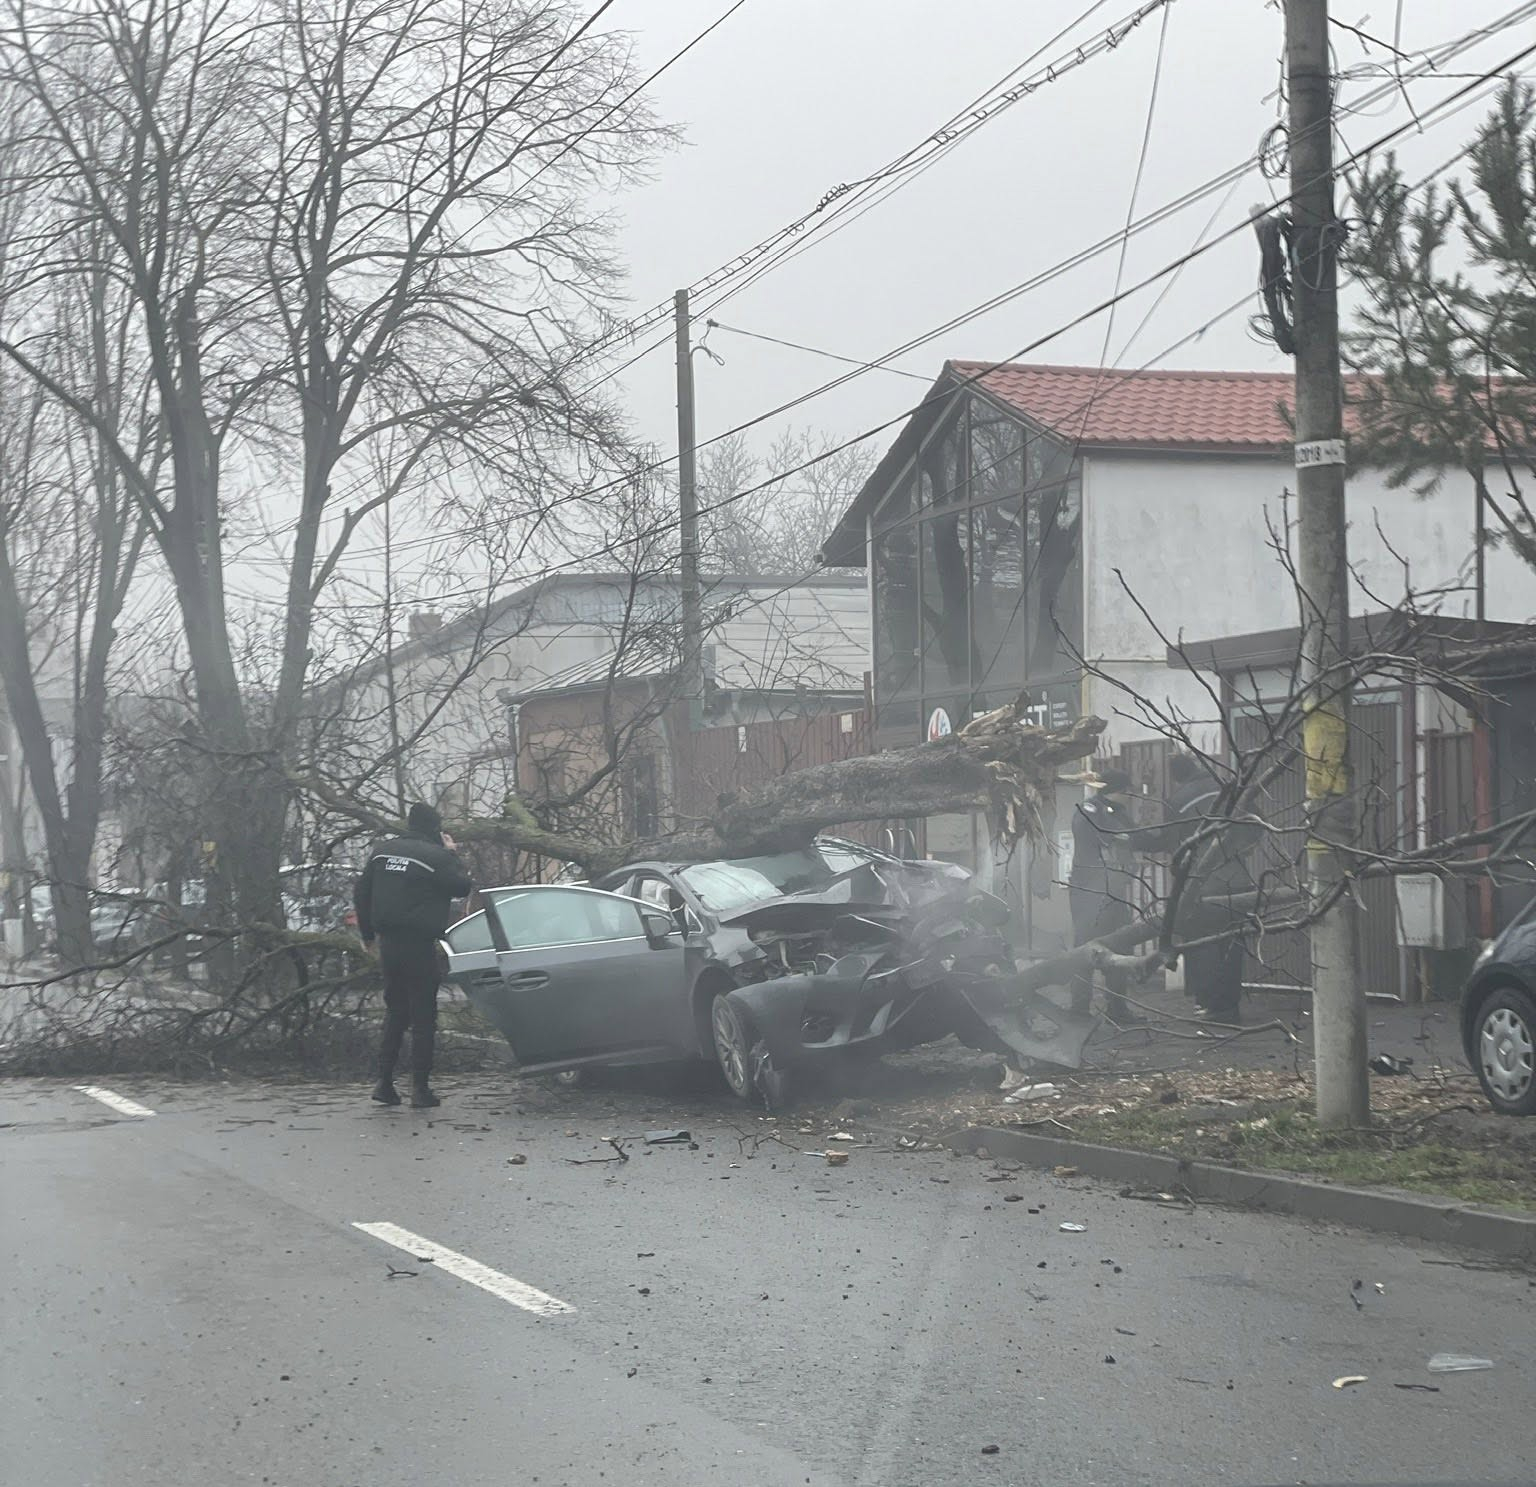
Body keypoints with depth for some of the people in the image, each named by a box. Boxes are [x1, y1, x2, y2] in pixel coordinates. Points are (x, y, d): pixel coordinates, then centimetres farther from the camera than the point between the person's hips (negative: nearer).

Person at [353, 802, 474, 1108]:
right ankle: (420, 1088, -1)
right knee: (423, 1016, 1)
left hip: (388, 944, 6)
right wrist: (452, 855, 5)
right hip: (419, 946, -6)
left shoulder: (382, 851, 7)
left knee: (395, 1013, 17)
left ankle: (384, 1082, 11)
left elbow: (361, 893, 12)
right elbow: (463, 887, -6)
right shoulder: (436, 856, -13)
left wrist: (368, 934, 22)